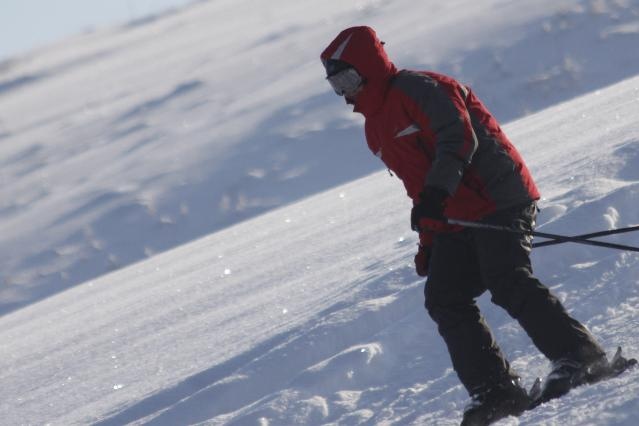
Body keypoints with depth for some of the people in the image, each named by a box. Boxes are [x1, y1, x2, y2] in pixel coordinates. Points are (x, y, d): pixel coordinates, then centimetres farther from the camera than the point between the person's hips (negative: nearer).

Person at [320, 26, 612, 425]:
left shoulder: (417, 89, -7)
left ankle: (579, 355, -18)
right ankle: (496, 391, -8)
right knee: (444, 298, -4)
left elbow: (458, 138, -20)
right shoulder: (376, 128, 22)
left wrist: (436, 191, -32)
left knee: (507, 283, -22)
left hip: (498, 198, -9)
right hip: (455, 221, 9)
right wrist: (428, 240, 21)